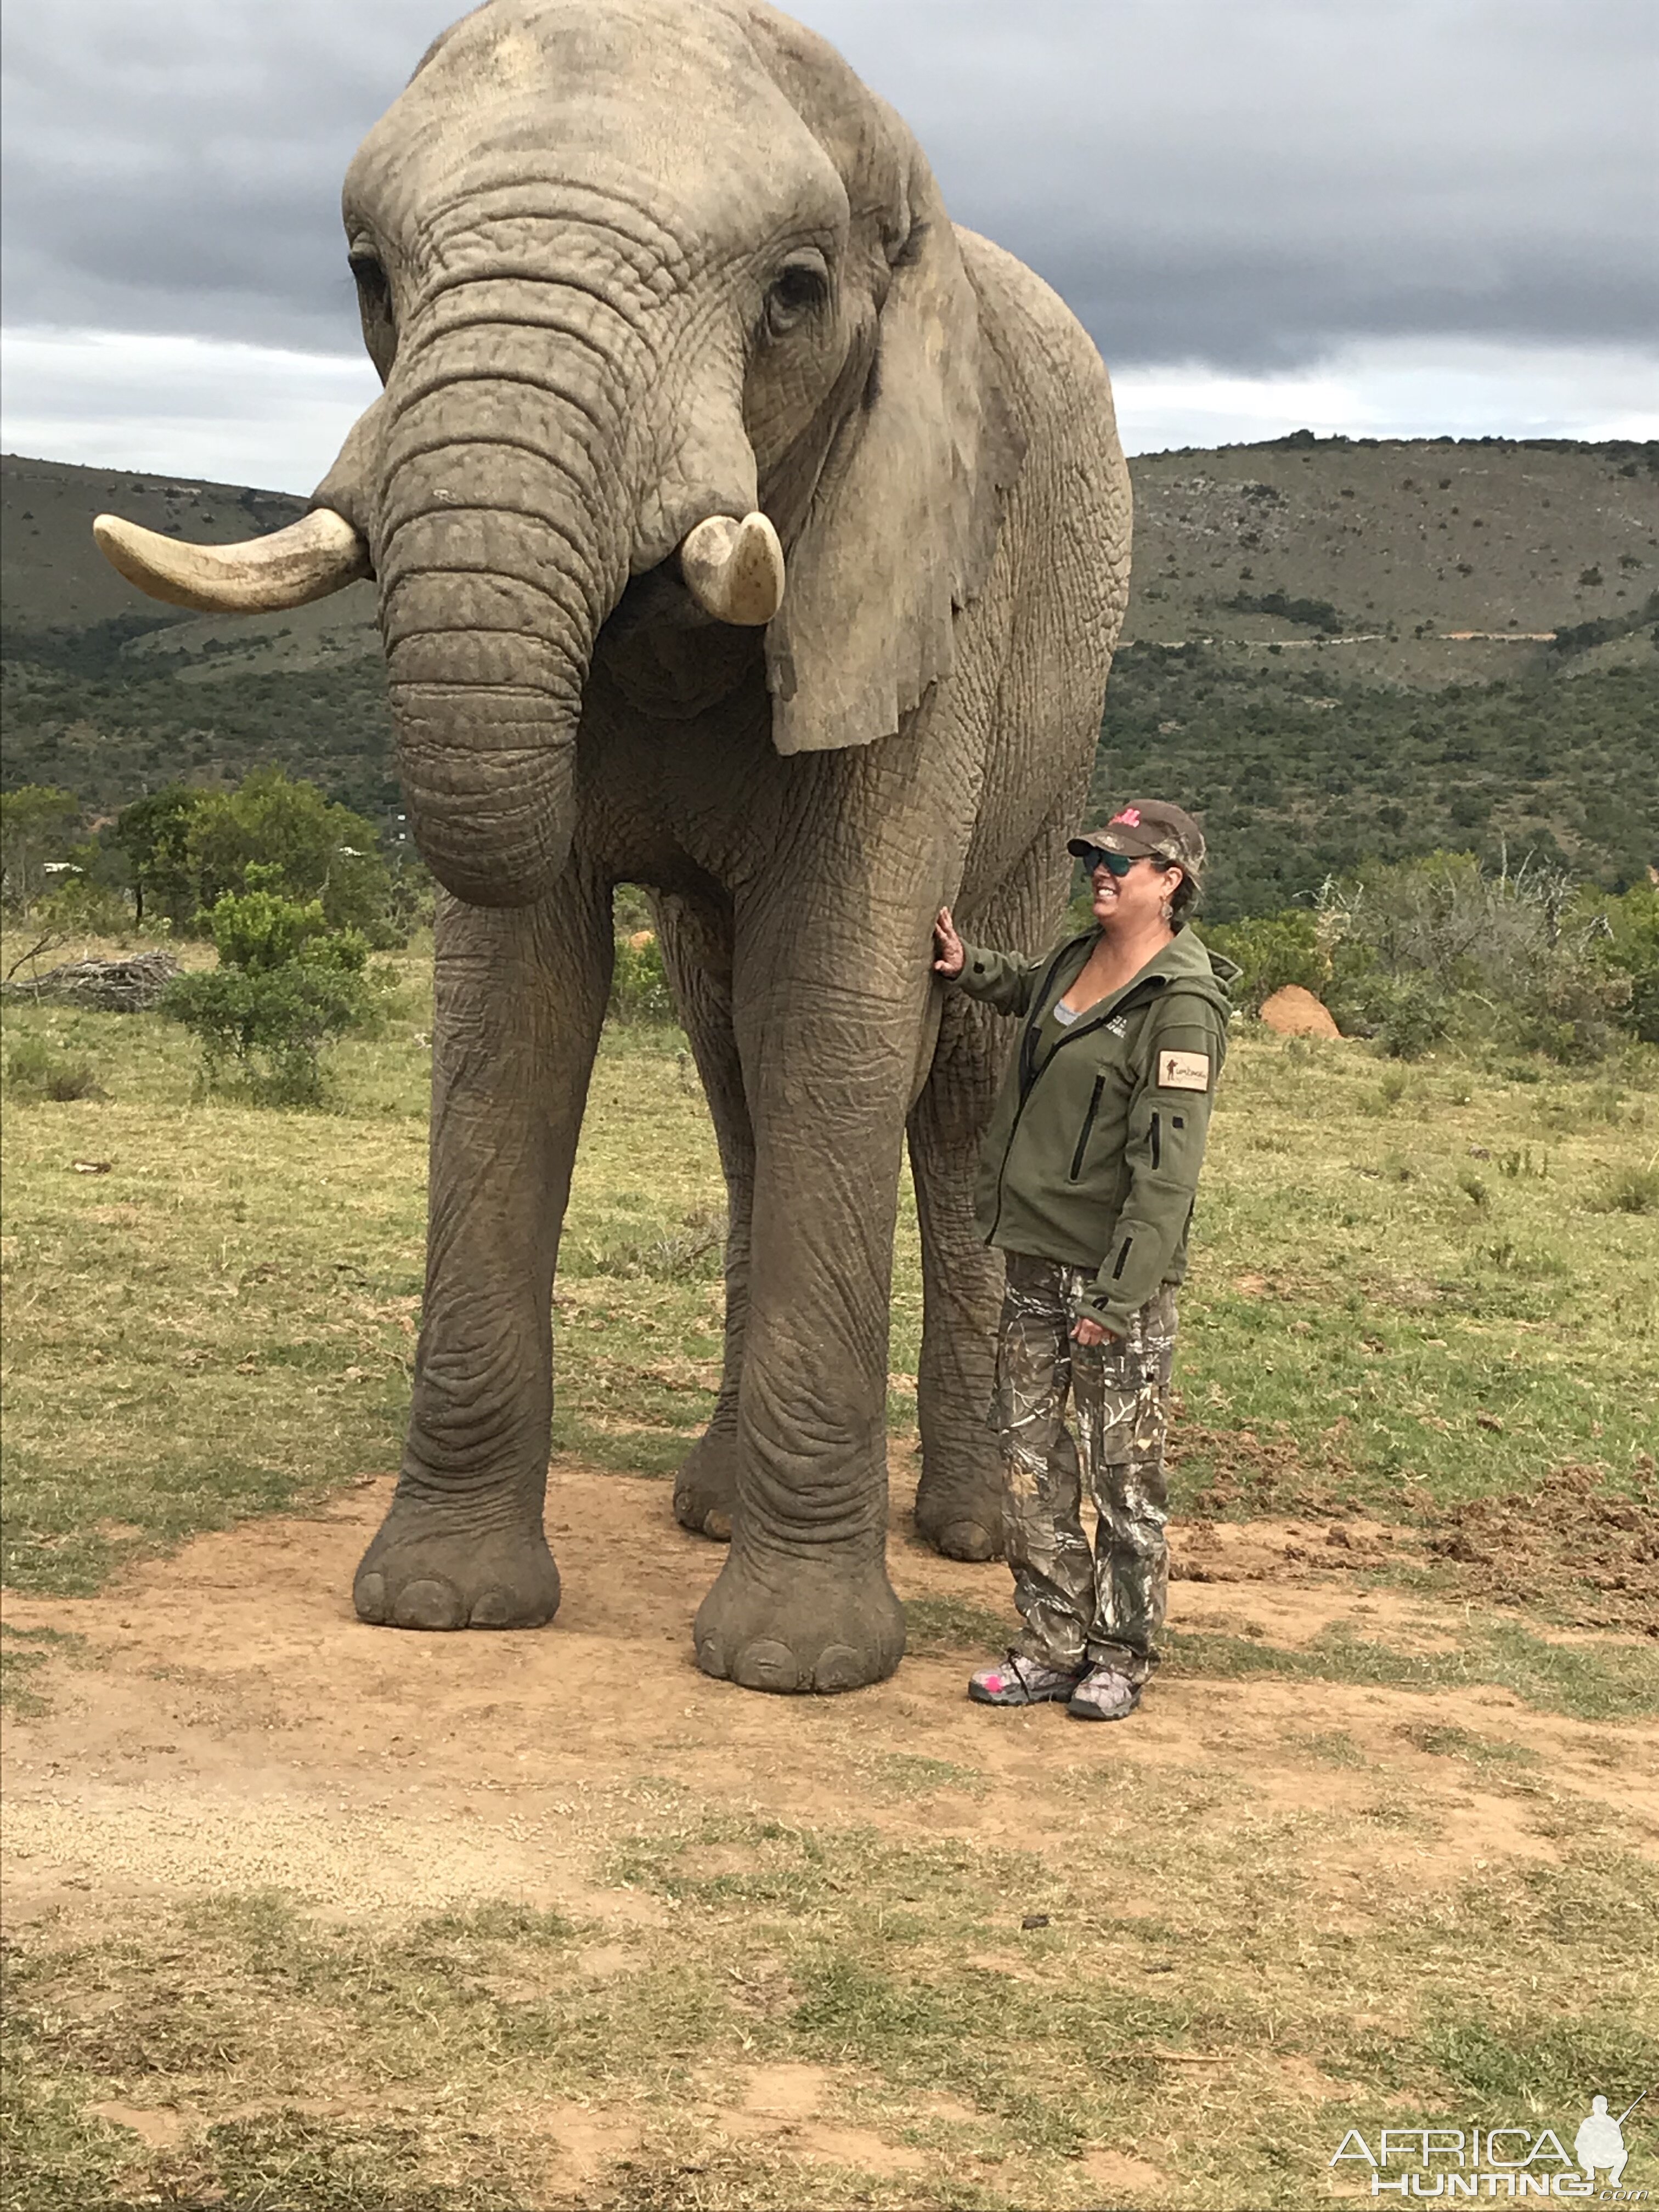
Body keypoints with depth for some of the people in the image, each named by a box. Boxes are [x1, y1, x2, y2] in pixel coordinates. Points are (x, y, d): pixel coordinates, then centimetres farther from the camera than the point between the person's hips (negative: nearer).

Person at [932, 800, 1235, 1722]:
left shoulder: (1183, 1006, -14)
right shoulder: (1077, 961, 10)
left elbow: (1167, 1169, -18)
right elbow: (1027, 991, 37)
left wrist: (1117, 1295, -21)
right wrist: (968, 966, 17)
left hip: (1120, 1276, -8)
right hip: (1037, 1259, 8)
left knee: (1124, 1474, 3)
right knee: (1030, 1463, 10)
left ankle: (1120, 1659, 15)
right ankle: (1054, 1647, 20)